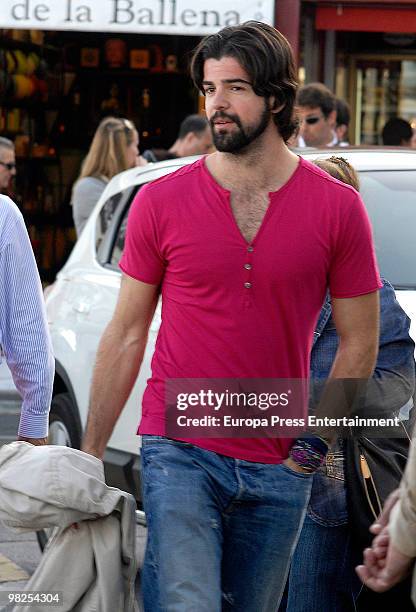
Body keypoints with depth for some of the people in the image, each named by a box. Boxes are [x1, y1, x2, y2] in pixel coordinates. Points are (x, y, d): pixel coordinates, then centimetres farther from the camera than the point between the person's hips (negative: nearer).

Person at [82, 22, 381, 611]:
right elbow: (126, 336, 5)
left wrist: (317, 440, -2)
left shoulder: (338, 206, 0)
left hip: (279, 470, 2)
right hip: (179, 451, -1)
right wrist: (89, 455, 4)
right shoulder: (162, 201, 0)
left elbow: (359, 343, 7)